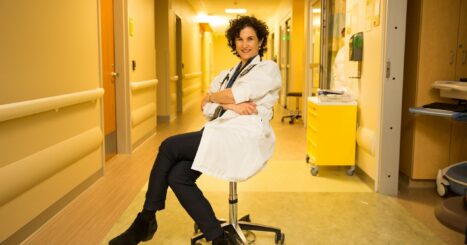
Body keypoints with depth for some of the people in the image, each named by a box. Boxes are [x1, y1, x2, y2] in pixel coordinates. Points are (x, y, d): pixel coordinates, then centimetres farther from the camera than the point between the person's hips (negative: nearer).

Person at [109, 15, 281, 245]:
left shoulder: (269, 69, 6)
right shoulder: (226, 74, 24)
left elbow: (236, 95, -10)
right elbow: (205, 107, 8)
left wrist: (212, 97, 8)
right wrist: (230, 105, -11)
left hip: (245, 139, -6)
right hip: (222, 134, 7)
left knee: (170, 146, -17)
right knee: (178, 176, -19)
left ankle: (146, 221, -2)